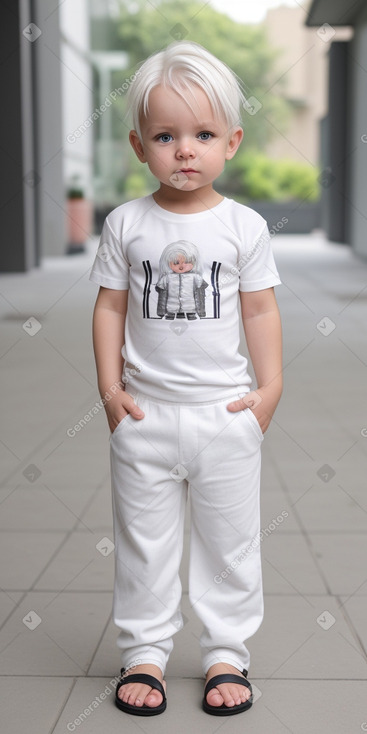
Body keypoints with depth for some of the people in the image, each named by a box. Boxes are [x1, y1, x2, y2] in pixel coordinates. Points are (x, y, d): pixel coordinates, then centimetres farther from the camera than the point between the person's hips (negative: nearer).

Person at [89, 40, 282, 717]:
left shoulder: (244, 225, -3)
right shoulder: (126, 224, -2)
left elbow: (261, 311, 1)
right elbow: (110, 307, 1)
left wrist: (270, 388, -4)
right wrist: (110, 387, -4)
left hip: (226, 412, 0)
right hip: (145, 414, 0)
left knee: (229, 540, 11)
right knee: (143, 542, 11)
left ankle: (226, 655, 26)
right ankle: (144, 653, 26)